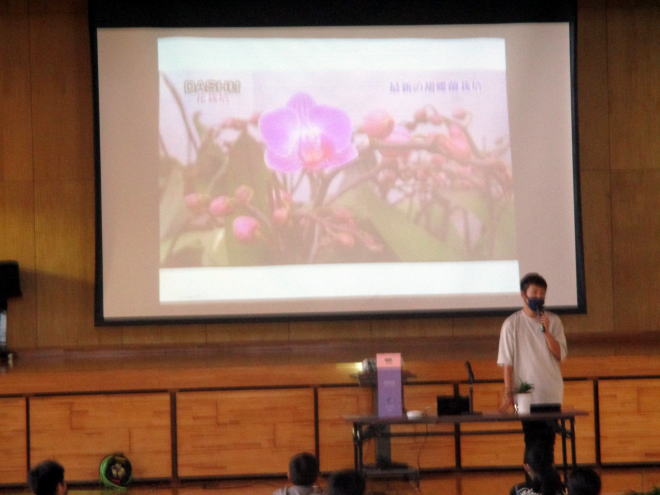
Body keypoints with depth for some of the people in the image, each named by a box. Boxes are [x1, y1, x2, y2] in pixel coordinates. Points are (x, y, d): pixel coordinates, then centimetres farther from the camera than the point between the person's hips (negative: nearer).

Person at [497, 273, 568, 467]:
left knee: (548, 441, 3)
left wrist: (546, 330, -14)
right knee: (533, 442, -2)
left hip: (552, 394, 3)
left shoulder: (553, 321, 6)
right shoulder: (512, 324, -1)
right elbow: (507, 362, -2)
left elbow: (560, 354, -2)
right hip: (527, 395, -2)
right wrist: (508, 393, -7)